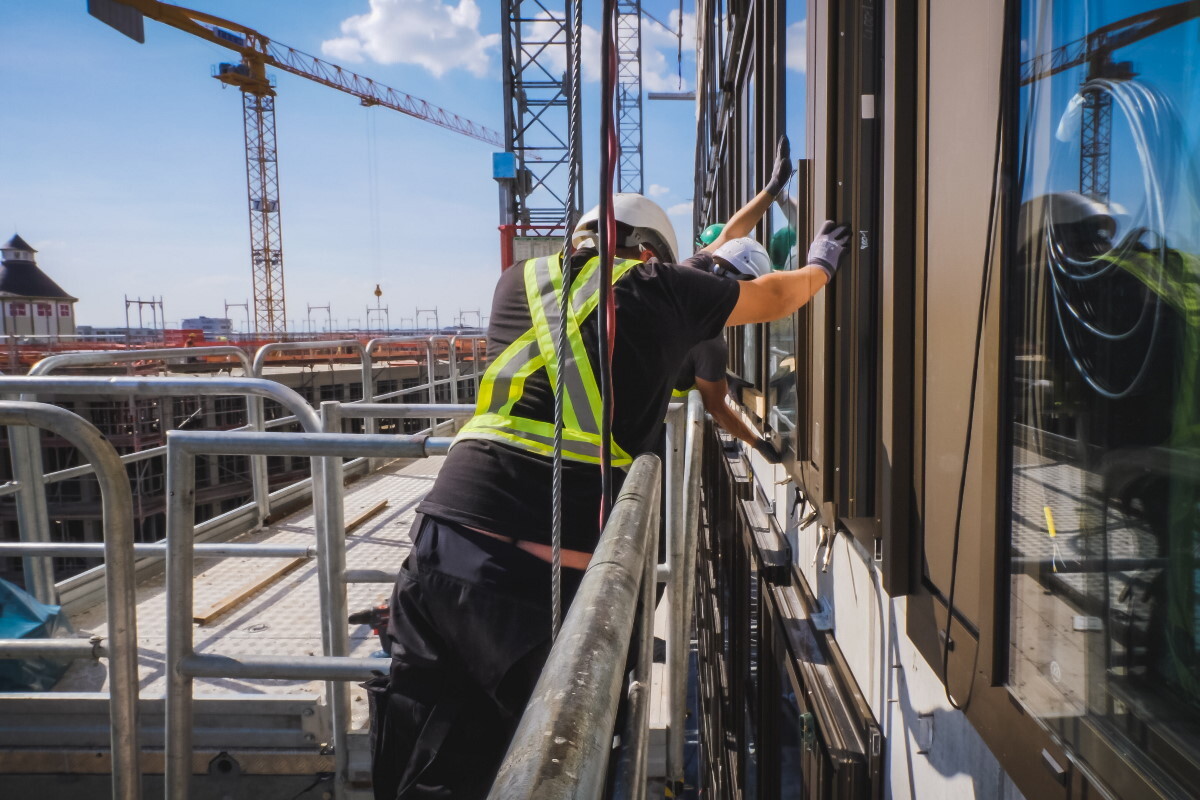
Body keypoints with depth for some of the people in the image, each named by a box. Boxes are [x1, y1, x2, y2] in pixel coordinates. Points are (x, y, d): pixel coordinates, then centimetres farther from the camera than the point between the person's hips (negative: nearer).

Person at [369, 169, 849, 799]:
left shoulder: (521, 280, 18)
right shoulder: (660, 288, 10)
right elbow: (774, 296, 28)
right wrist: (821, 266, 51)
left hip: (447, 540, 4)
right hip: (554, 574, -4)